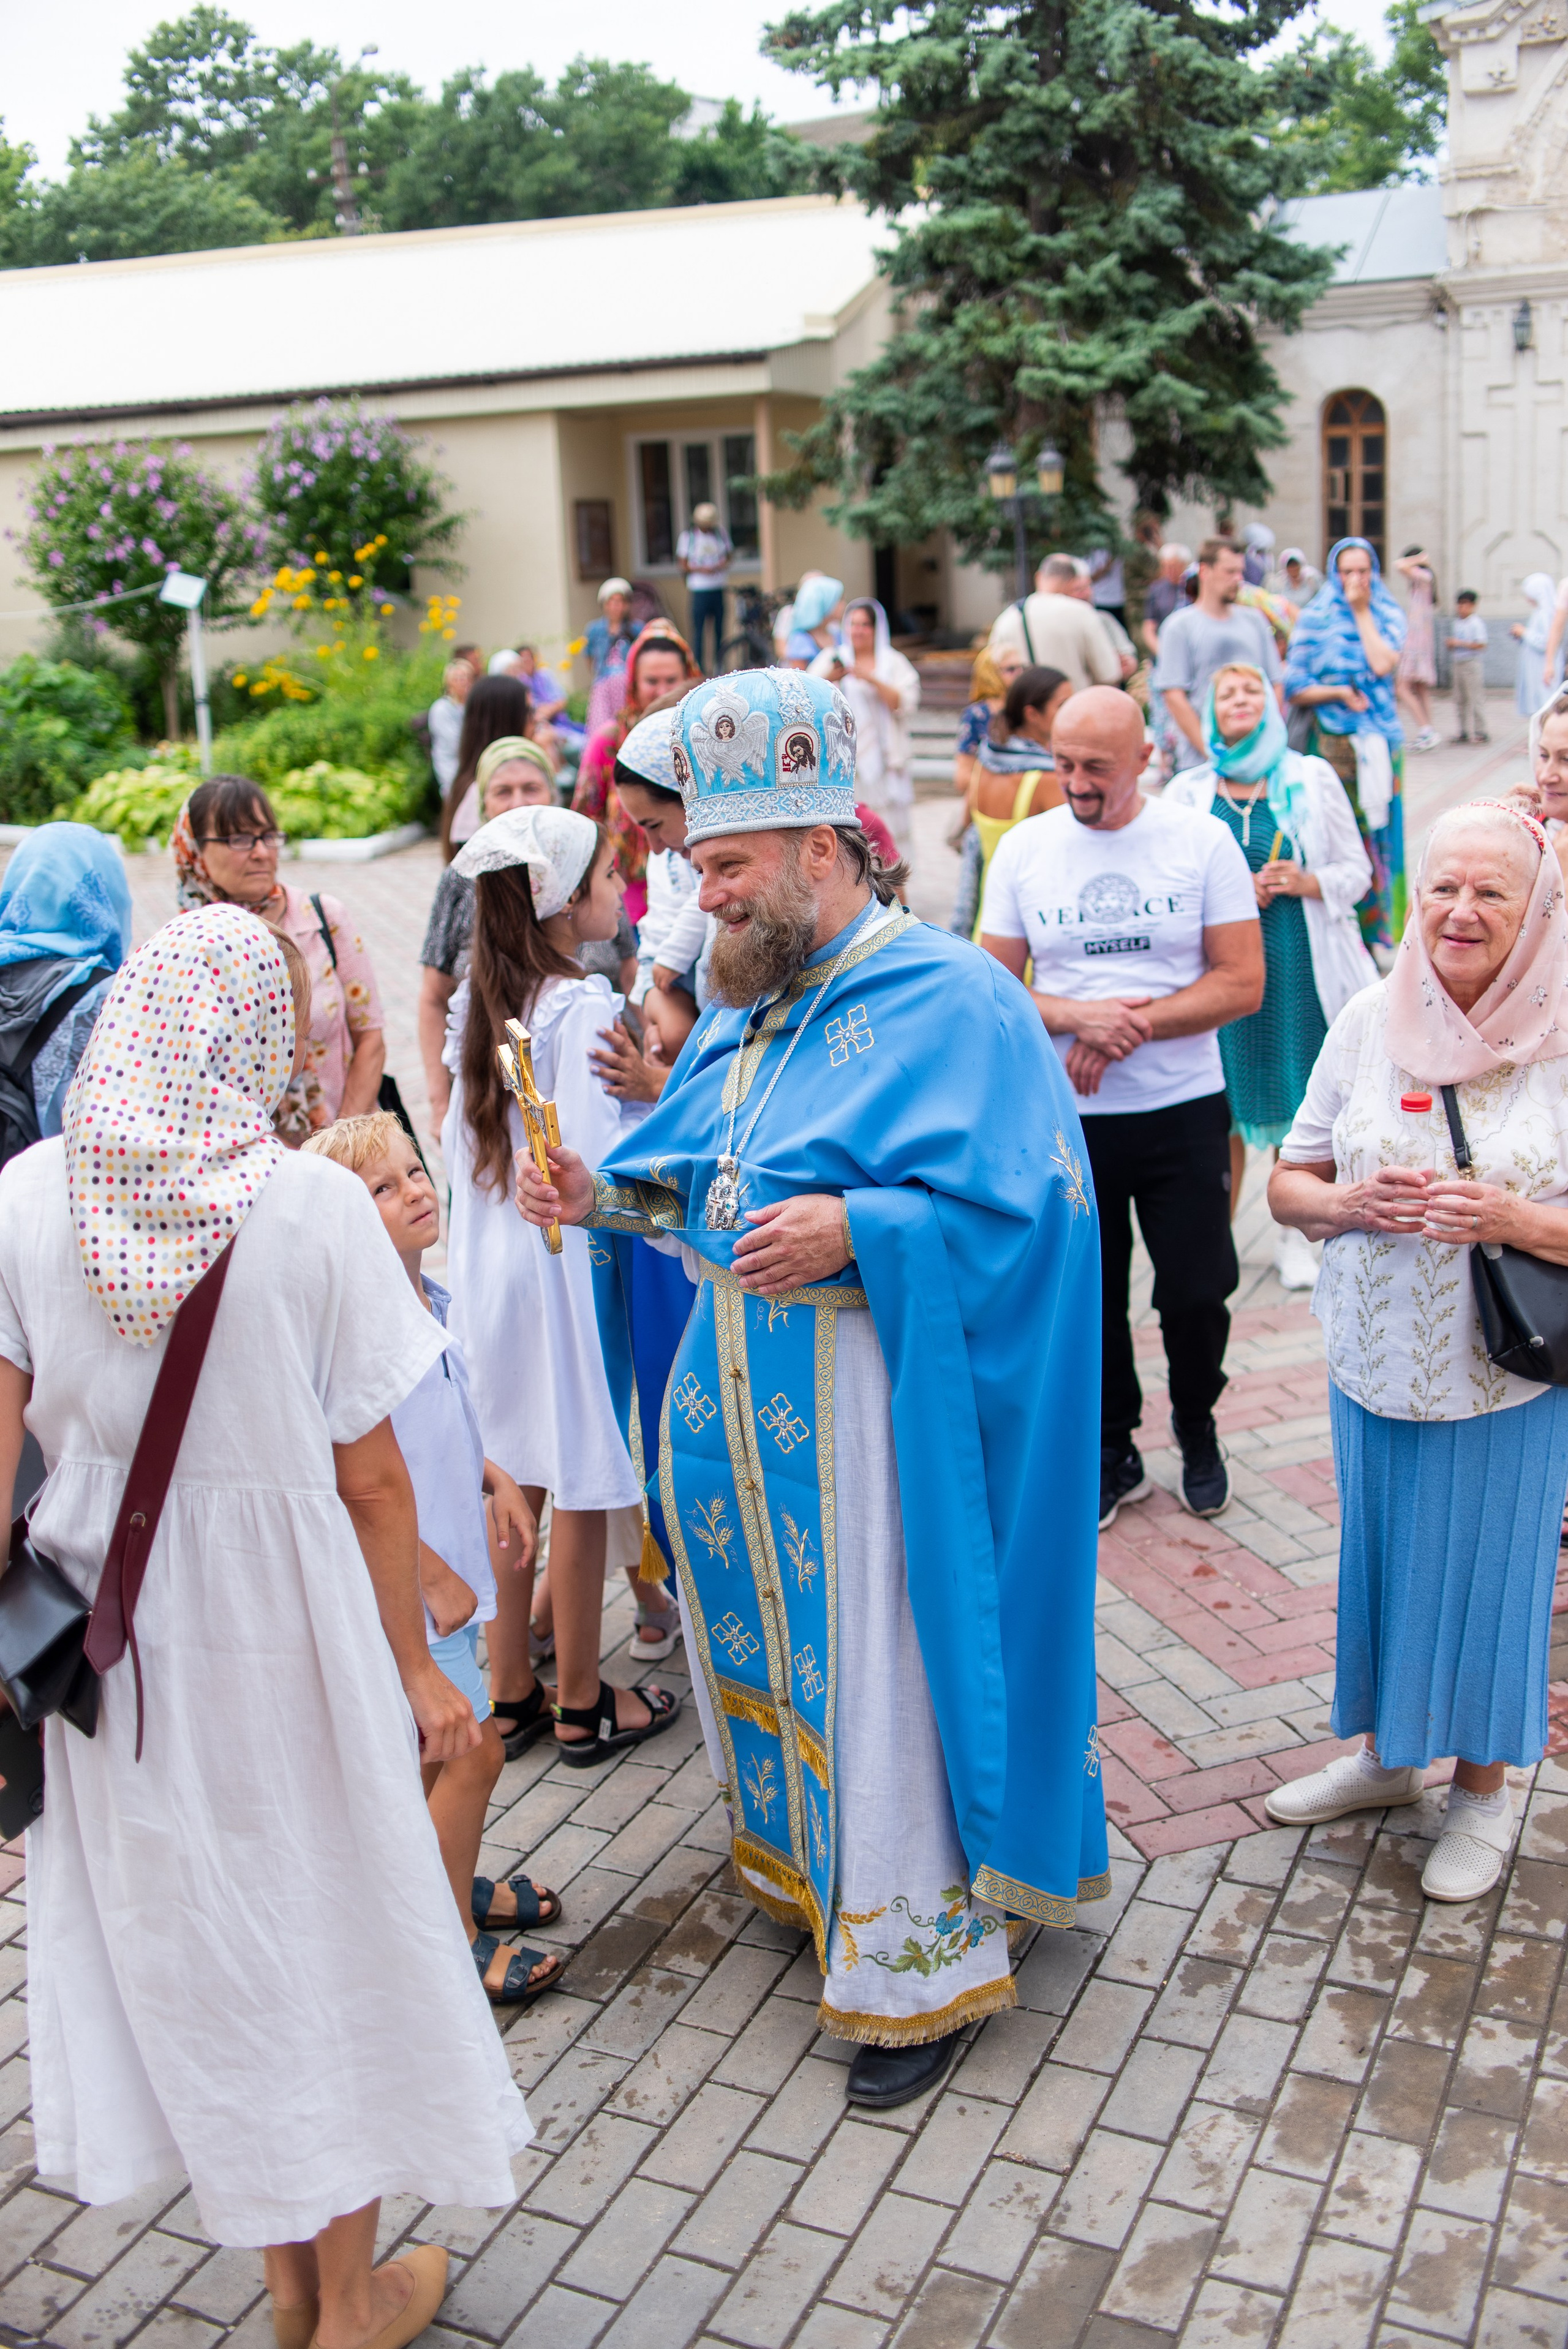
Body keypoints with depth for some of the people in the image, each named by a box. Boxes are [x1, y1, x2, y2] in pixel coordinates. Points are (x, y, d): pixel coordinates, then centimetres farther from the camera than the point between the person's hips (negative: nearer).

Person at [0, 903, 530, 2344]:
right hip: (283, 1625, -3)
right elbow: (371, 1479, -11)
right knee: (323, 1920, 15)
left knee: (176, 1930, 19)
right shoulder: (314, 1206, -15)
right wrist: (413, 1666, 0)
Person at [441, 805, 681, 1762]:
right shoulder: (583, 1005, -18)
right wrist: (650, 1091, -10)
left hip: (484, 1257, 7)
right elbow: (591, 1161, -21)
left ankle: (510, 1691, 26)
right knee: (583, 1487, 6)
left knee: (512, 1480, 15)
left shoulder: (478, 995, 5)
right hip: (562, 1262, -7)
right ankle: (583, 1705, 18)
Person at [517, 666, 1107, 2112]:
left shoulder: (947, 1001, -14)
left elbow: (1024, 1205, -20)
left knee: (882, 1668, 0)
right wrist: (605, 1198, -1)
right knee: (769, 1640, 19)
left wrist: (855, 1230, -30)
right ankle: (804, 1863, 41)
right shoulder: (746, 1004, 12)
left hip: (867, 1406, -8)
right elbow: (694, 1183, 18)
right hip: (739, 1394, 8)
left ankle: (921, 1965, 16)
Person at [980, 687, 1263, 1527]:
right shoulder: (1023, 848, 1)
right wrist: (1079, 1017, -18)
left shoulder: (1201, 842, -4)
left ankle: (1196, 1431, 35)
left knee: (1197, 1294, 7)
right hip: (1067, 1116, 1)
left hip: (1184, 1111, -1)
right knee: (1088, 1299, 10)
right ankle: (1112, 1453, 30)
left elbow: (1242, 983, -8)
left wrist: (1128, 1027, -17)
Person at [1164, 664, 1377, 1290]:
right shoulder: (1187, 791, 7)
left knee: (1298, 1100, 5)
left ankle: (1292, 1237, 21)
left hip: (1300, 966, 0)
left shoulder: (1312, 778, 6)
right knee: (1223, 1106, 1)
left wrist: (1307, 882, -13)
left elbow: (1356, 871, 7)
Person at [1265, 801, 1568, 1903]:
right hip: (1376, 1366, 3)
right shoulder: (1370, 1021, -2)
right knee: (1379, 1559, 17)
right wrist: (1354, 1204, -16)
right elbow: (1288, 1183, 4)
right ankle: (1383, 1752, 40)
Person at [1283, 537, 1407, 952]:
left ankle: (1372, 927, 10)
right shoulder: (1316, 619, 4)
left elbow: (1383, 664, -12)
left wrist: (1362, 611, -6)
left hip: (1379, 741, 2)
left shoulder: (1388, 616, 9)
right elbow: (1294, 688, -1)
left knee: (1375, 831, 3)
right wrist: (1338, 692, -12)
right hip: (1330, 742, -2)